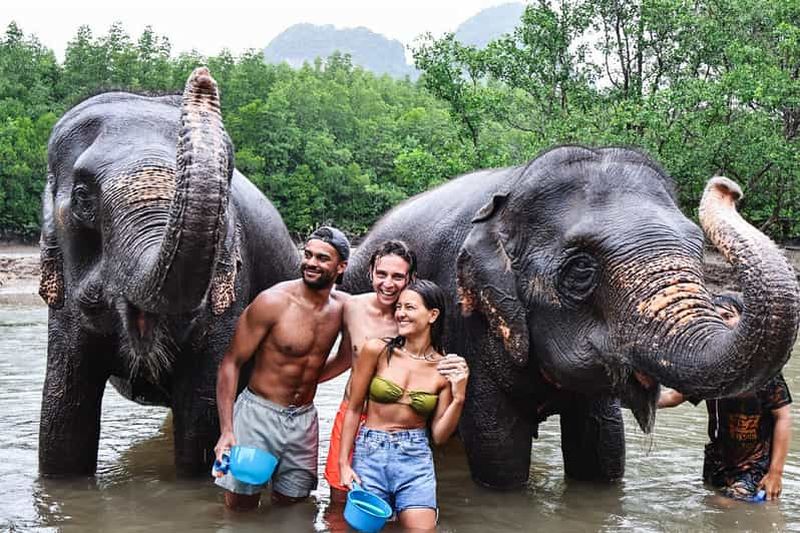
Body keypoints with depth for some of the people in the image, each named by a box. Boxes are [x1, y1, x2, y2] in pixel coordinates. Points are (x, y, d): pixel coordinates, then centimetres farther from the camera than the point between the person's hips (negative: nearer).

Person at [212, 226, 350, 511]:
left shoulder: (342, 307, -1)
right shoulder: (273, 302, -15)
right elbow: (231, 362, -13)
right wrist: (226, 430, -19)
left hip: (304, 419, 4)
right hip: (259, 414, -4)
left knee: (290, 504, 13)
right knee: (240, 507, 0)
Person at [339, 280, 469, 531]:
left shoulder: (445, 368, -1)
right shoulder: (377, 350, -5)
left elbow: (439, 435, 2)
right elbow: (353, 409, 2)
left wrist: (458, 396, -11)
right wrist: (344, 463, -2)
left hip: (416, 458, 1)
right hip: (370, 453, 0)